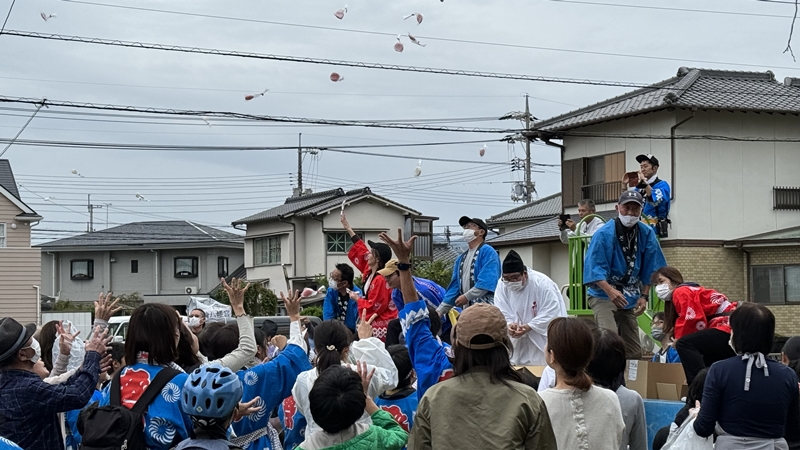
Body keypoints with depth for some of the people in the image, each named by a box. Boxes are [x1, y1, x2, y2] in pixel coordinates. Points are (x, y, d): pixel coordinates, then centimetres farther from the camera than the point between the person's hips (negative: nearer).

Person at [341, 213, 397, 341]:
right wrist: (348, 228, 21)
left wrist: (357, 299, -6)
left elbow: (374, 306, -20)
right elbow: (361, 250, 17)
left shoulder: (380, 280, -19)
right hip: (374, 322, 9)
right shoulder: (370, 272, 6)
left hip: (381, 325, -9)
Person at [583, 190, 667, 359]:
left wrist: (644, 296, 0)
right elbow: (595, 268, -18)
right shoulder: (604, 234, -13)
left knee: (634, 353, 7)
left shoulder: (646, 234, 1)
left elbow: (650, 269, 8)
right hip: (603, 295, -5)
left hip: (630, 298, 5)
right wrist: (610, 291, -32)